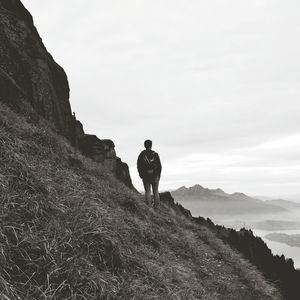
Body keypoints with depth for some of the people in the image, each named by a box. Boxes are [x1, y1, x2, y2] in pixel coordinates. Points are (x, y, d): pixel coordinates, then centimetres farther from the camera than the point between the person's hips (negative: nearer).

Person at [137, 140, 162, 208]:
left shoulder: (141, 155, -2)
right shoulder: (155, 154, -3)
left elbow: (139, 166, 0)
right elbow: (159, 166, -2)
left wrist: (141, 175, 10)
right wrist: (158, 175, 8)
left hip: (145, 176, 0)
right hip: (155, 176, 0)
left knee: (147, 191, 5)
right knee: (156, 192, 8)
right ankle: (156, 206, 5)